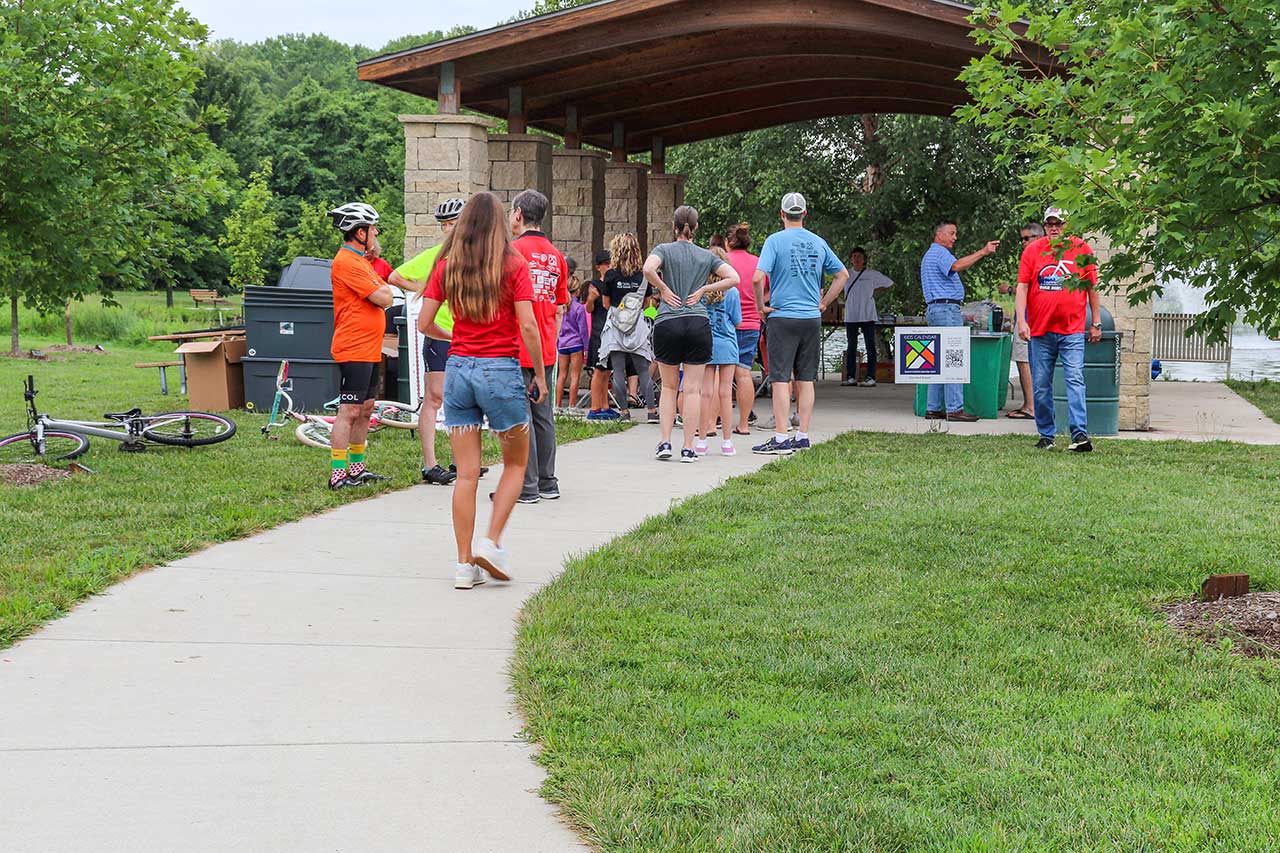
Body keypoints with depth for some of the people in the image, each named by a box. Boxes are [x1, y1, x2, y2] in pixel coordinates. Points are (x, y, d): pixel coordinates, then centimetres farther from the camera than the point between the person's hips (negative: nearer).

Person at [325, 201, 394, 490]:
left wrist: (381, 290, -2)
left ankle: (356, 468, 22)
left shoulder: (360, 260, 19)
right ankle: (337, 475, -9)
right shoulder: (347, 262, -16)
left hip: (369, 350, 10)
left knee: (365, 410, 14)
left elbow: (385, 295, 18)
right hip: (354, 350, -10)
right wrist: (384, 290, 1)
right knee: (349, 411, -10)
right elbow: (383, 299, -18)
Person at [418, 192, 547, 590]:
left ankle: (464, 564, 6)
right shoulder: (513, 265, -4)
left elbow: (423, 323, 3)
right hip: (502, 370, -3)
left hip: (458, 368, 3)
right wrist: (540, 375, 0)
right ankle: (491, 542, 1)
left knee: (466, 473, 6)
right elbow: (528, 326, -10)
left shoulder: (447, 266, 4)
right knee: (515, 463, 15)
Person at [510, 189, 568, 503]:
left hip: (518, 349, -7)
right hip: (546, 351, 7)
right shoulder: (556, 256, 11)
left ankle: (526, 487, -3)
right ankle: (547, 482, 17)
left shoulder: (513, 250, -10)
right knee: (544, 415, 12)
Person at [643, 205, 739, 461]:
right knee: (693, 389, 3)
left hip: (668, 323, -1)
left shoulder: (664, 250, 3)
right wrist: (703, 290, 4)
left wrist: (664, 289, -3)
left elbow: (648, 269, -18)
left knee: (669, 387, 12)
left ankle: (665, 442, 6)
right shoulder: (706, 256, 10)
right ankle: (688, 448, 2)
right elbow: (734, 278, 0)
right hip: (698, 324, 1)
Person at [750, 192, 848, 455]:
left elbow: (758, 278, -18)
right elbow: (842, 275, 16)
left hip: (783, 316, -5)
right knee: (805, 379, 10)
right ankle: (803, 436, 12)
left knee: (780, 379, -4)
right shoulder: (818, 243, 8)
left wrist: (762, 306, -5)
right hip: (812, 319, 5)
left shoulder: (775, 240, -7)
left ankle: (781, 439, -7)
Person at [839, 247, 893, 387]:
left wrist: (875, 291, 7)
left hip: (867, 316, -3)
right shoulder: (846, 274, 10)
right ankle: (850, 377, 9)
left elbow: (889, 283, 13)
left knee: (870, 346, -4)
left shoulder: (872, 274, 3)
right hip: (851, 316, 3)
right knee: (851, 347, 6)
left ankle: (871, 378, -6)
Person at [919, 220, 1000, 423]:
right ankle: (954, 408, -17)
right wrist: (983, 252, -29)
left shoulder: (931, 254, 25)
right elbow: (957, 265, -29)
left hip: (934, 309, 11)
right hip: (946, 308, -11)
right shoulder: (939, 253, -9)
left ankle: (933, 408, 8)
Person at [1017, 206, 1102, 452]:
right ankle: (1046, 436, 17)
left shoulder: (1081, 249, 4)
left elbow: (1092, 287, 10)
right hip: (1040, 331, 2)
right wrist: (1021, 320, -9)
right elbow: (1022, 287, 3)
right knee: (1041, 386, 6)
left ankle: (1080, 434, -18)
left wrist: (1096, 323, 9)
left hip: (1072, 331, -2)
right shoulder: (1032, 250, 5)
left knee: (1075, 380, -13)